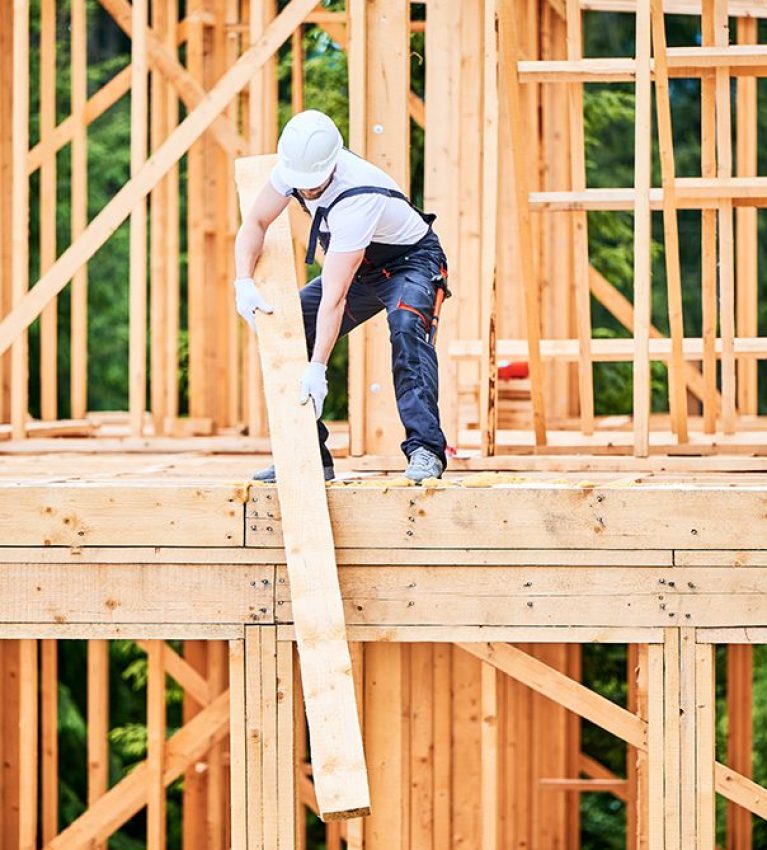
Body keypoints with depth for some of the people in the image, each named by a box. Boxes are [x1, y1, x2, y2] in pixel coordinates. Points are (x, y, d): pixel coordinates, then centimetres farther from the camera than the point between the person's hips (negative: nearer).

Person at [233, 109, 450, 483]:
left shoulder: (357, 197, -39)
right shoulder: (296, 164, -20)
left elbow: (334, 297, -40)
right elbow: (255, 223, -7)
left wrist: (317, 369, -41)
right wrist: (244, 281, -25)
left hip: (411, 260, -7)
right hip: (361, 267, 7)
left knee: (407, 328, -36)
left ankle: (425, 450, -39)